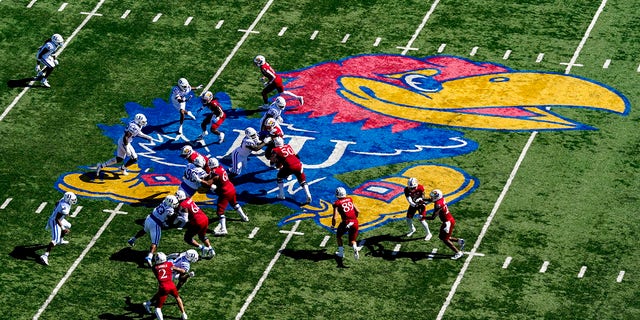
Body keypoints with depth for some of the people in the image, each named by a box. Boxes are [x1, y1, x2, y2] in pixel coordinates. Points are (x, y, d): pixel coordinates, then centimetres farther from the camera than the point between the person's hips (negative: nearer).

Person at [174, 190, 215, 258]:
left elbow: (185, 219, -16)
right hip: (205, 219, 8)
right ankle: (210, 249, 21)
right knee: (202, 236, 31)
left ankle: (202, 248, 2)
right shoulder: (189, 200, 8)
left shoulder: (182, 206, -15)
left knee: (187, 238, 11)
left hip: (198, 223, -8)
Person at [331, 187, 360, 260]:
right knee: (352, 241, 17)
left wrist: (333, 225, 9)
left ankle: (341, 252, 27)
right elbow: (358, 211, 12)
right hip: (355, 222, 3)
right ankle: (355, 248, -16)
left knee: (338, 236, 27)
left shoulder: (337, 203, -3)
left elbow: (335, 218, -9)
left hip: (346, 222, -3)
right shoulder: (350, 200, 11)